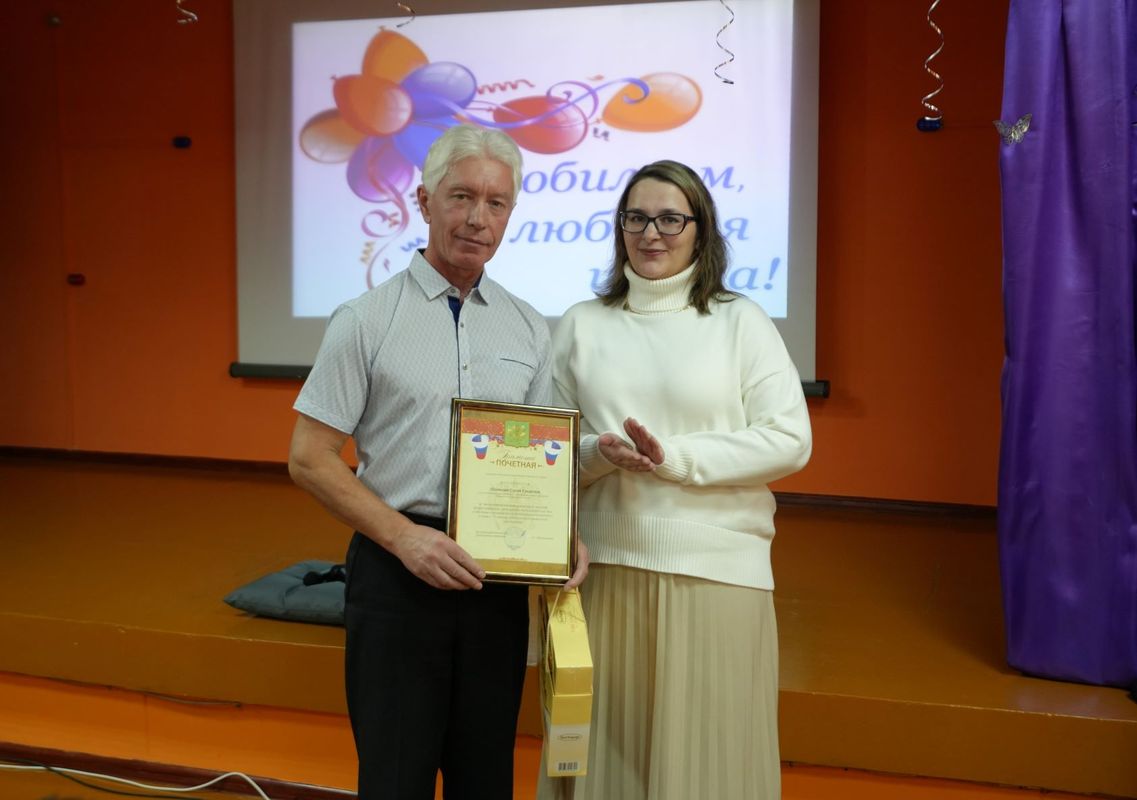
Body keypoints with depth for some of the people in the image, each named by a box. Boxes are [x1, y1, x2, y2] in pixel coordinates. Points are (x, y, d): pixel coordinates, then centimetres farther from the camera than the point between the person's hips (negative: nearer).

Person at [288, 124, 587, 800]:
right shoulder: (366, 321, -4)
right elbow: (309, 458, -5)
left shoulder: (530, 330, 7)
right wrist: (404, 536, -15)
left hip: (498, 576, 3)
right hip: (396, 568, -3)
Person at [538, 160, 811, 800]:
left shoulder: (741, 321, 3)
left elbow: (790, 440, -3)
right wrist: (600, 455, -12)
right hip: (605, 565, 2)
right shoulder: (581, 325, 10)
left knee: (705, 746, 4)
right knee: (608, 743, 8)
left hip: (716, 571, -2)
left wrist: (676, 460, -13)